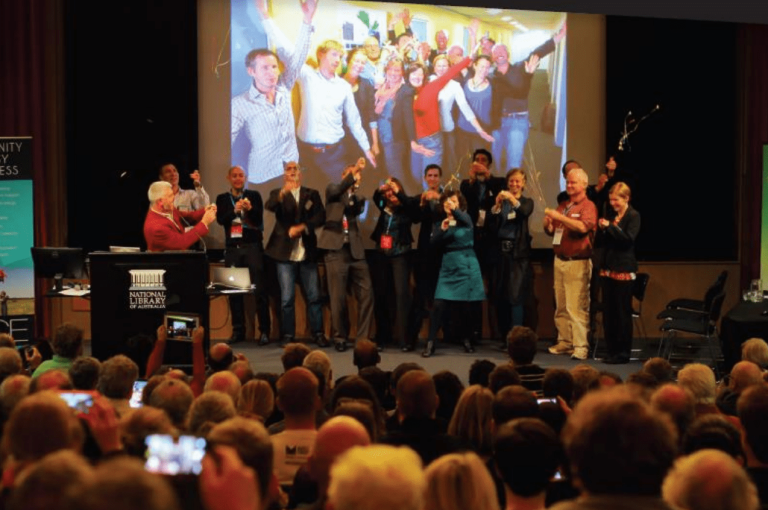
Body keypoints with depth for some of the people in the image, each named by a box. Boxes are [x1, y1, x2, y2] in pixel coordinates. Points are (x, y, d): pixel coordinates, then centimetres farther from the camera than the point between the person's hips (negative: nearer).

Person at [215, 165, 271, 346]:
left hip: (253, 246, -2)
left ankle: (264, 331, -3)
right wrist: (235, 210, -21)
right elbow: (220, 219, -5)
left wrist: (249, 209, -25)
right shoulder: (222, 198, 10)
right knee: (234, 290, 3)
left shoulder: (254, 195, 5)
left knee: (259, 289, -6)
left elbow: (259, 219, -6)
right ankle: (238, 331, 10)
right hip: (232, 248, 2)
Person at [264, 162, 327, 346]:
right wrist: (283, 192, -35)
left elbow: (320, 217, -1)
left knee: (314, 296, 3)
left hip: (308, 252, 1)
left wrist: (301, 227, -15)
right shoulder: (277, 193, 6)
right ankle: (288, 335, 6)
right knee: (287, 298, -1)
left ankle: (318, 333, 11)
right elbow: (269, 206, -16)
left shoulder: (312, 194, 11)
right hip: (285, 252, -1)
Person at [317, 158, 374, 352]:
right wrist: (353, 172, -25)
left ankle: (363, 337, 6)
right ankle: (339, 338, 10)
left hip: (355, 250, 4)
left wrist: (354, 190, -20)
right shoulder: (332, 189, 9)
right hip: (336, 249, -3)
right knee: (338, 297, -2)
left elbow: (357, 210, -5)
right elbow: (338, 191, -15)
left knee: (366, 294, -2)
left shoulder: (358, 197, 17)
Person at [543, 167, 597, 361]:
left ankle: (580, 346, -11)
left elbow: (583, 227, -22)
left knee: (577, 307, -11)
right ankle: (564, 342, 15)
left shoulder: (588, 206, -4)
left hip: (578, 263, -7)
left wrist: (559, 217, -23)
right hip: (560, 260, 7)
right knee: (561, 307, 9)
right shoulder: (562, 206, 18)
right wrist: (548, 223, 0)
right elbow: (550, 231, 22)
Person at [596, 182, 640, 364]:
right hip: (608, 267, 7)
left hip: (624, 269, -7)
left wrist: (610, 226, -19)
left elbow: (629, 238, -17)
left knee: (623, 312, -2)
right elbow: (602, 240, 16)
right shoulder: (611, 215, 14)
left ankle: (623, 352, 5)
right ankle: (611, 350, 15)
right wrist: (601, 229, -4)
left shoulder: (633, 216, -5)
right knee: (608, 311, 7)